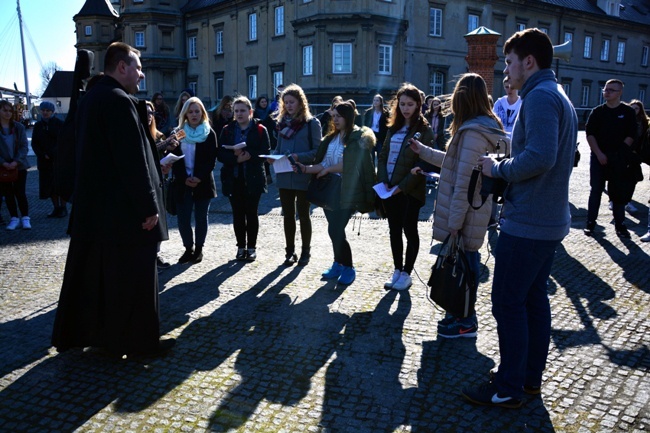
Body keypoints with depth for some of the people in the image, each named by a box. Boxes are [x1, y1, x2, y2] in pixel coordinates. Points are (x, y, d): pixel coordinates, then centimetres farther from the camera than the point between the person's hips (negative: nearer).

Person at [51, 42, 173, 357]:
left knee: (91, 271, 17)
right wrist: (149, 207, -19)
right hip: (123, 209, -10)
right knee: (134, 275, 2)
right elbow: (133, 160, -22)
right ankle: (139, 341, 14)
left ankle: (76, 332, 29)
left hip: (92, 205, 10)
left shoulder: (91, 98, 14)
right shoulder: (120, 101, -17)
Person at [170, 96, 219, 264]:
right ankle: (188, 248, 14)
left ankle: (199, 248, 18)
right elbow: (175, 159, 2)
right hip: (182, 183, 2)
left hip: (203, 182, -2)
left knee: (201, 217, 6)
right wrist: (184, 178, -11)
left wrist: (199, 177, -16)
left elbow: (211, 160, -5)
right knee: (183, 219, -1)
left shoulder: (209, 133, 1)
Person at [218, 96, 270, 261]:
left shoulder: (260, 130, -1)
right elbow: (220, 154, 0)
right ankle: (241, 247, 19)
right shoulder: (227, 130, 6)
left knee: (251, 213, 6)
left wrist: (250, 155, -21)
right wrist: (235, 157, -18)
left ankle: (251, 247, 17)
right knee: (238, 214, 8)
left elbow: (266, 153, -5)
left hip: (253, 179, -2)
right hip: (233, 179, 2)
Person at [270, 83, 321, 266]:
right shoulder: (282, 121, 10)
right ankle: (290, 251, 21)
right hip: (284, 176, 5)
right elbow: (279, 147, 15)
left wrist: (298, 157, -23)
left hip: (303, 176, -4)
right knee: (288, 215, 11)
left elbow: (317, 151, -9)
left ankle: (305, 251, 21)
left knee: (303, 215, 8)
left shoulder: (312, 122, -5)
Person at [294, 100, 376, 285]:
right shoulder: (331, 137, 14)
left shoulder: (360, 138, -6)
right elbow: (323, 164, 6)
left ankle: (348, 268, 10)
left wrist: (328, 169, -7)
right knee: (333, 231, 10)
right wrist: (306, 169, -11)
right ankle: (338, 264, 27)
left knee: (337, 231, -9)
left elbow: (351, 165, -16)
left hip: (348, 192, -6)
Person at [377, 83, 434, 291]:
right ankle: (397, 270, 23)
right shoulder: (394, 127, 13)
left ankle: (406, 274, 14)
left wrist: (402, 186, -17)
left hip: (409, 190, -6)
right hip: (388, 188, 6)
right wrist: (383, 180, -4)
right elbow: (383, 155, 11)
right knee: (394, 230, 12)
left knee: (409, 231, 4)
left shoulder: (424, 130, -6)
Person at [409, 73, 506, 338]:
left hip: (466, 215, -9)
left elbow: (464, 182, -22)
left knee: (464, 263, 2)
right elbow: (454, 163, 22)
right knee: (465, 262, 17)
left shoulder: (473, 132, -20)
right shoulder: (483, 127, 13)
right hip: (473, 213, 9)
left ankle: (467, 322, 17)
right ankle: (462, 313, 31)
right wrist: (422, 151, 28)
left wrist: (454, 221, -19)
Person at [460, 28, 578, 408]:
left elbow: (539, 157, -28)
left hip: (527, 223, -10)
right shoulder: (559, 96, 17)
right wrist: (504, 168, 11)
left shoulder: (539, 96, -16)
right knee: (534, 298, 16)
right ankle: (532, 376, 28)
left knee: (508, 302, -2)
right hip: (550, 220, 10)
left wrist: (499, 169, -12)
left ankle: (508, 388, 9)